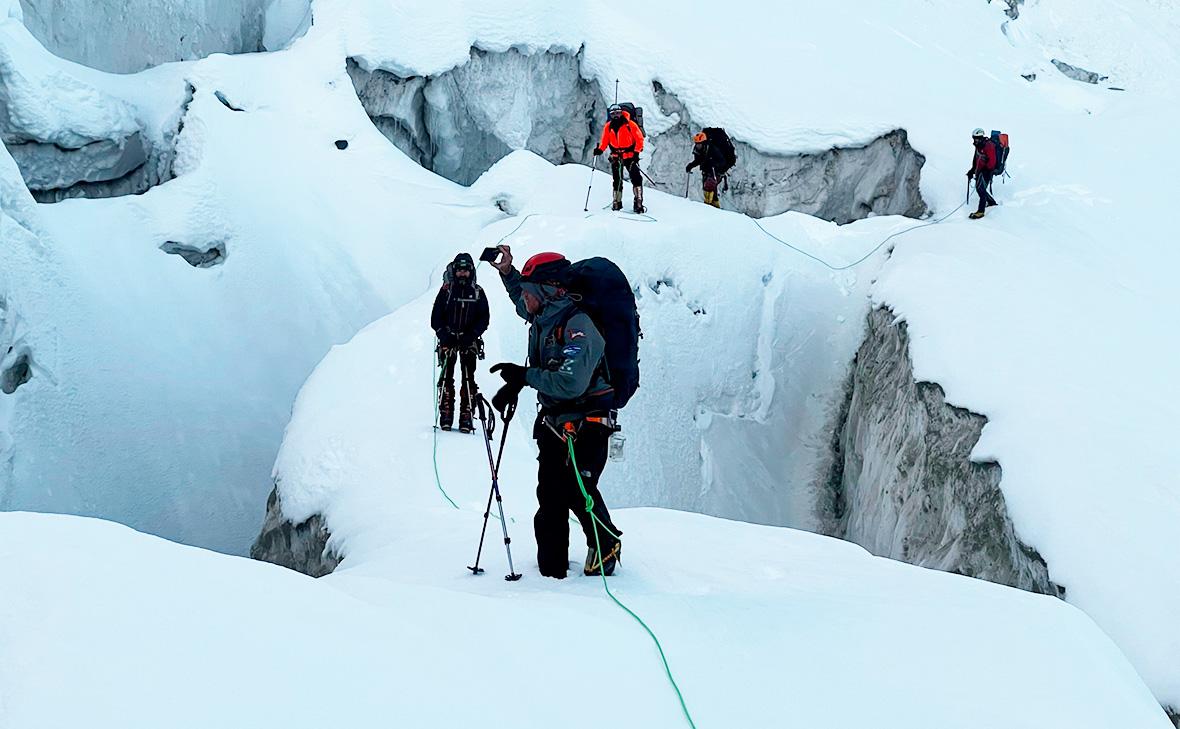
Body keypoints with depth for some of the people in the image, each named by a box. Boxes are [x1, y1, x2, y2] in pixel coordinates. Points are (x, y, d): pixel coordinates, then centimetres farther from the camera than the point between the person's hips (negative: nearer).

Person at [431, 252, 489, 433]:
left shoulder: (477, 292, 6)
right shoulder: (446, 290, 4)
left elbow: (484, 318, 3)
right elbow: (436, 317, 4)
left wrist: (472, 335, -12)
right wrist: (443, 334, -12)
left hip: (468, 341, 0)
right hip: (448, 340, 0)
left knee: (468, 378, -4)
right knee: (446, 377, -5)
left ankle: (466, 417, -4)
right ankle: (445, 415, -2)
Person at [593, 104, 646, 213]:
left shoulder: (630, 124, -8)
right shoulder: (608, 126, 4)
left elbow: (639, 138, -5)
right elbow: (605, 141, 11)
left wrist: (637, 152, -14)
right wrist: (600, 149, -7)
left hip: (630, 155, -3)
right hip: (616, 156, 3)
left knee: (636, 178, -13)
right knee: (617, 180, 5)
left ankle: (638, 202, -14)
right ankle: (617, 202, 15)